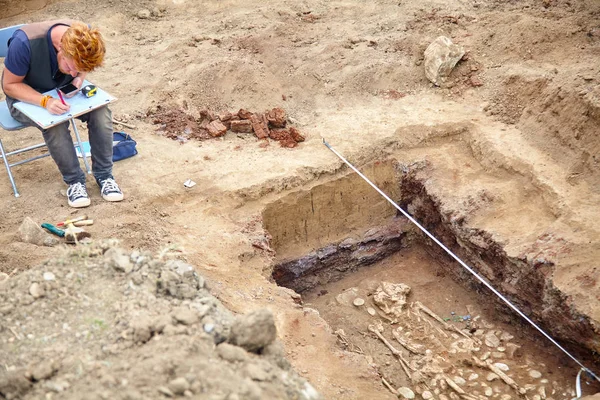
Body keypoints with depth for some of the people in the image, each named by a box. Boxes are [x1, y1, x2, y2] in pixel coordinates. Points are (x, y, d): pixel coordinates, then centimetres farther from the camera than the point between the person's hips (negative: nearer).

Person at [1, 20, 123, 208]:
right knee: (55, 124, -33)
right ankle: (75, 180, -13)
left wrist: (79, 78, -21)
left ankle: (104, 175, -8)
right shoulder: (24, 43, -34)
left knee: (100, 112, -23)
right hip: (27, 96, -4)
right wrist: (45, 101, -36)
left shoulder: (85, 36, -21)